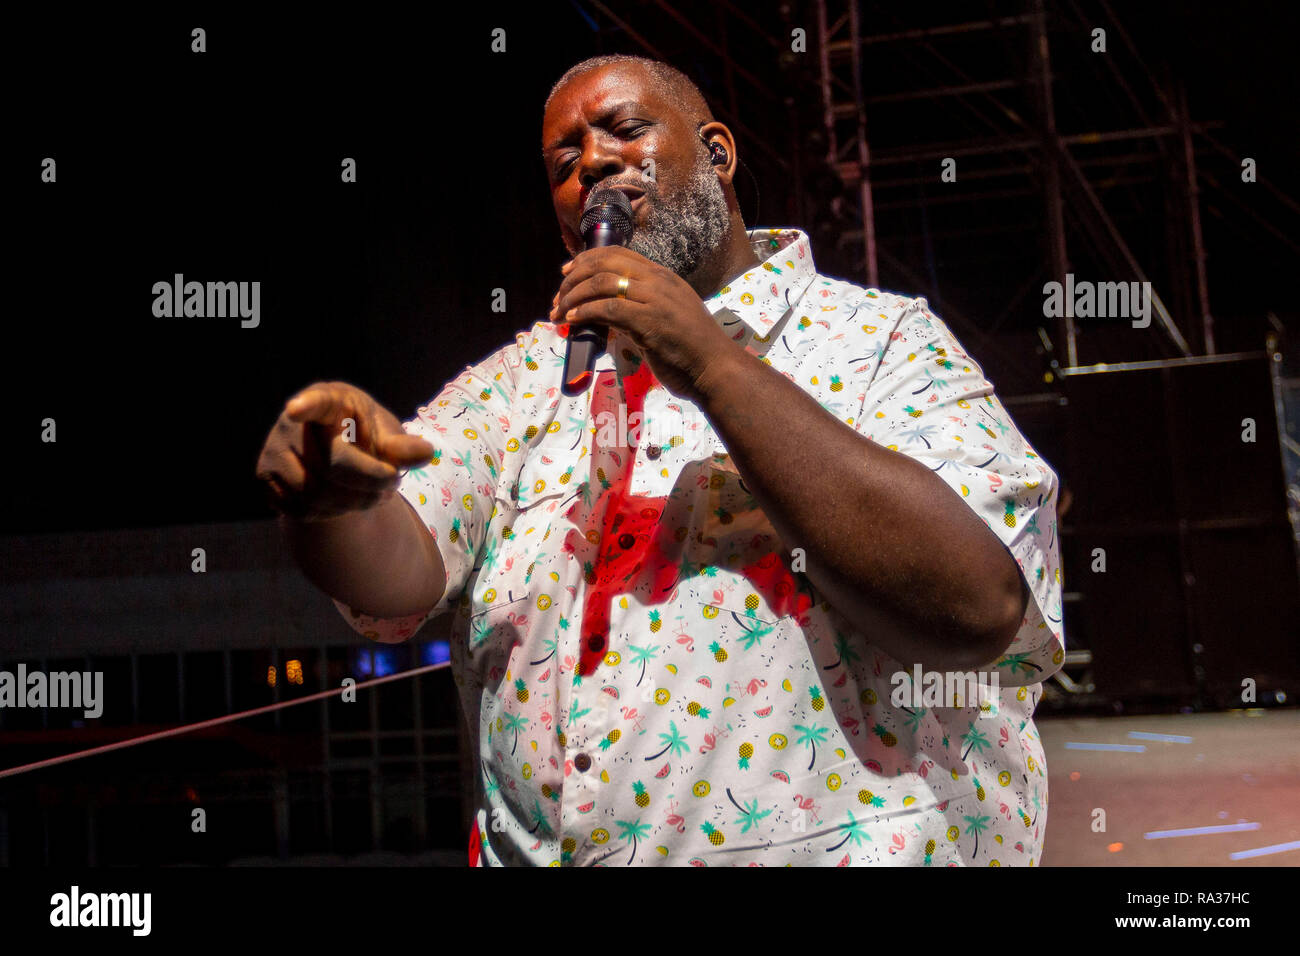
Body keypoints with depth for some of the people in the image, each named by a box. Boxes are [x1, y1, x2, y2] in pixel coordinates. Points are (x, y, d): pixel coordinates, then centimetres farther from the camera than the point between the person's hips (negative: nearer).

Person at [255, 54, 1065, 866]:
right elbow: (398, 571, 4)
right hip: (529, 846, 4)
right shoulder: (523, 374, 15)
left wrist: (713, 365, -13)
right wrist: (333, 494, -17)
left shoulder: (879, 340, 3)